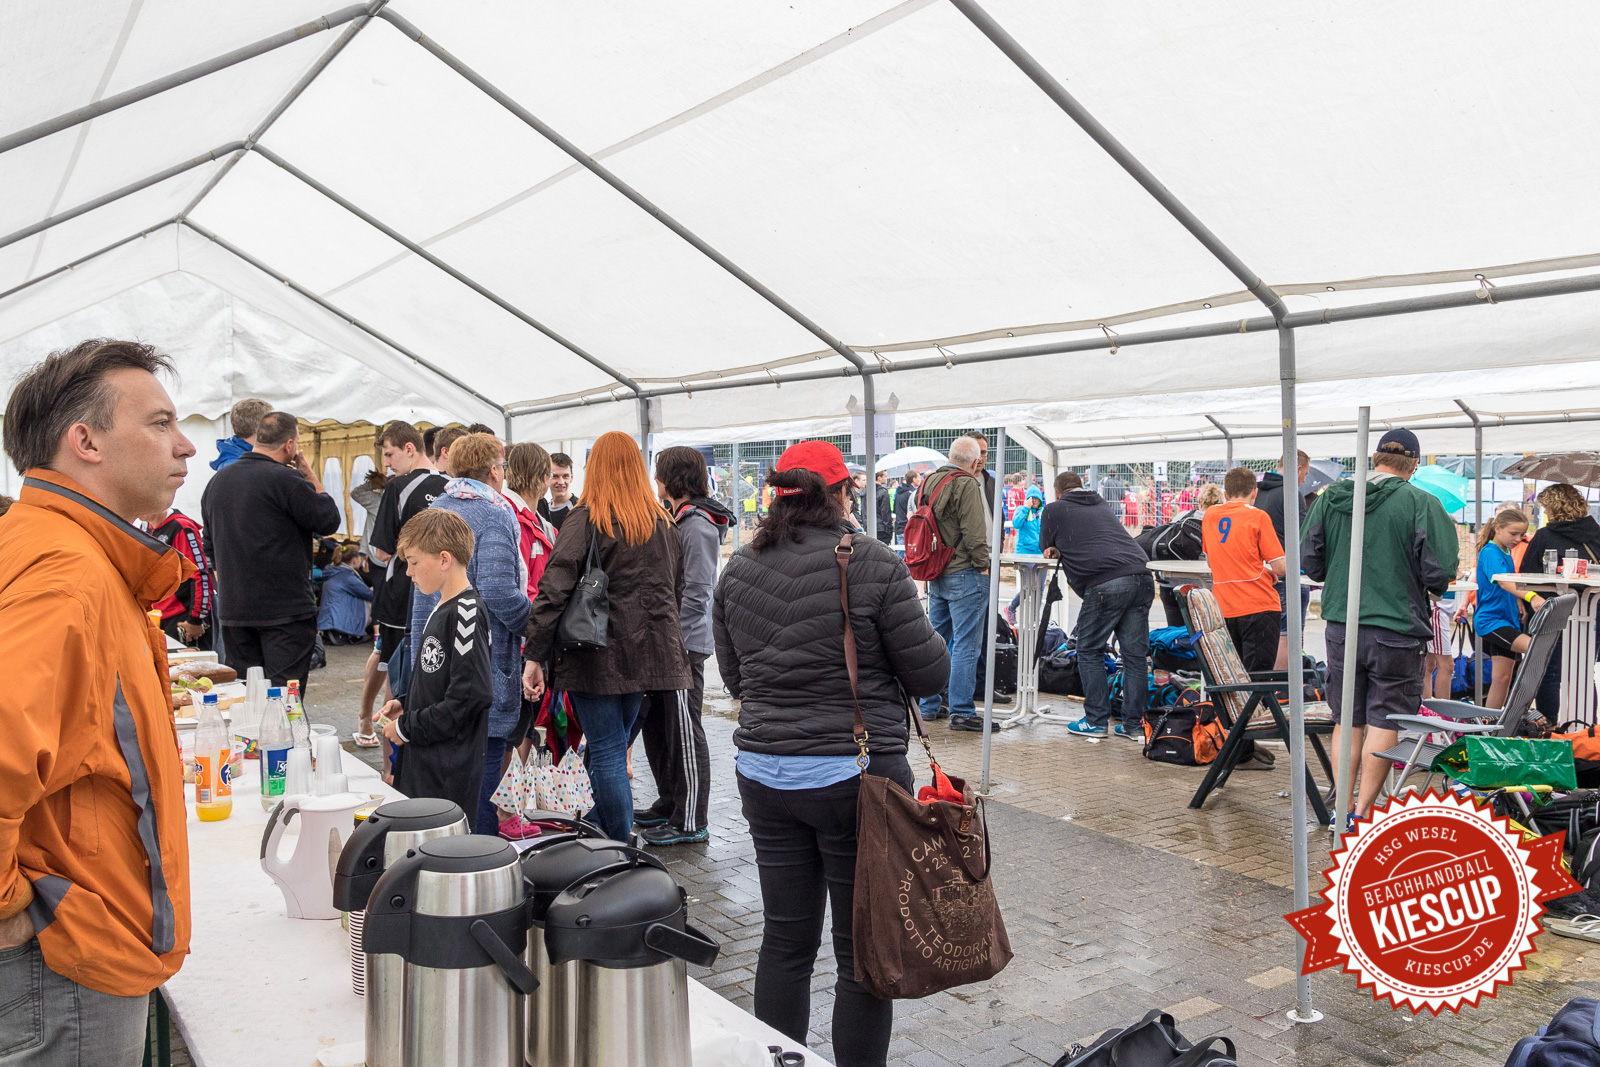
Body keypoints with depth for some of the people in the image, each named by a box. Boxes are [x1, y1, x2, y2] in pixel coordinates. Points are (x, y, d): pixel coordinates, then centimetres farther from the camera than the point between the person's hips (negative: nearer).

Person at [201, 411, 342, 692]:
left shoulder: (217, 481, 11)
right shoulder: (288, 479, -15)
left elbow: (210, 546, 19)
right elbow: (329, 520, -7)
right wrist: (310, 476, 1)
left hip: (234, 609, 7)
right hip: (286, 610, -7)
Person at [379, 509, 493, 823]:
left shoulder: (466, 612, -17)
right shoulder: (441, 610, 13)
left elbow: (473, 695, -23)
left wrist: (408, 727, -15)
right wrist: (405, 706, 7)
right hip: (420, 763, 9)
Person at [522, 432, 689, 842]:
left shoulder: (585, 520, -7)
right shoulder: (664, 524, 11)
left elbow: (554, 590, -14)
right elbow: (677, 592, 17)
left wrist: (535, 657, -11)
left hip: (598, 655, -5)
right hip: (647, 654, 6)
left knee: (607, 754, 1)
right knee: (614, 747, 19)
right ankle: (601, 832, 31)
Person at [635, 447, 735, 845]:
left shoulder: (699, 526, -16)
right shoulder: (670, 518, 14)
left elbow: (694, 594, -20)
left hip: (684, 644, -10)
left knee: (685, 733, -2)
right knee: (654, 725, 18)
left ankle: (691, 822, 8)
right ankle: (669, 803, 32)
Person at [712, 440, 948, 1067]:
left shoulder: (739, 570, 2)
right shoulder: (874, 564, -13)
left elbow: (734, 678, 11)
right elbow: (930, 674, -8)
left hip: (763, 773, 5)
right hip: (855, 774, -5)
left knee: (785, 940, 16)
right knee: (864, 950, 9)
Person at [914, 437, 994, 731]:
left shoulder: (929, 482, 11)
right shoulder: (966, 484, -14)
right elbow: (973, 531, -19)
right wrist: (983, 564, -8)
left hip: (936, 574, 8)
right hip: (964, 574, -8)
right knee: (965, 644, -3)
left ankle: (930, 705, 22)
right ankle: (961, 712, -1)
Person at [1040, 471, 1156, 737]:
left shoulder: (1054, 509, 13)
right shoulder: (1102, 504, 28)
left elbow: (1045, 545, 27)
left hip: (1105, 583, -6)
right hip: (1141, 579, 6)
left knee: (1089, 651, 7)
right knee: (1135, 653, 8)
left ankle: (1096, 721, 8)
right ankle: (1134, 723, 12)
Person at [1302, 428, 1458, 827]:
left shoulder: (1331, 497, 1)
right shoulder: (1422, 504, -10)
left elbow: (1309, 560, 4)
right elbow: (1440, 572, -11)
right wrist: (1431, 587, 11)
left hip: (1341, 626, 4)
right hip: (1397, 627, -4)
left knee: (1347, 720, 14)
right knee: (1384, 720, 6)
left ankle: (1341, 810, 17)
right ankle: (1363, 811, 8)